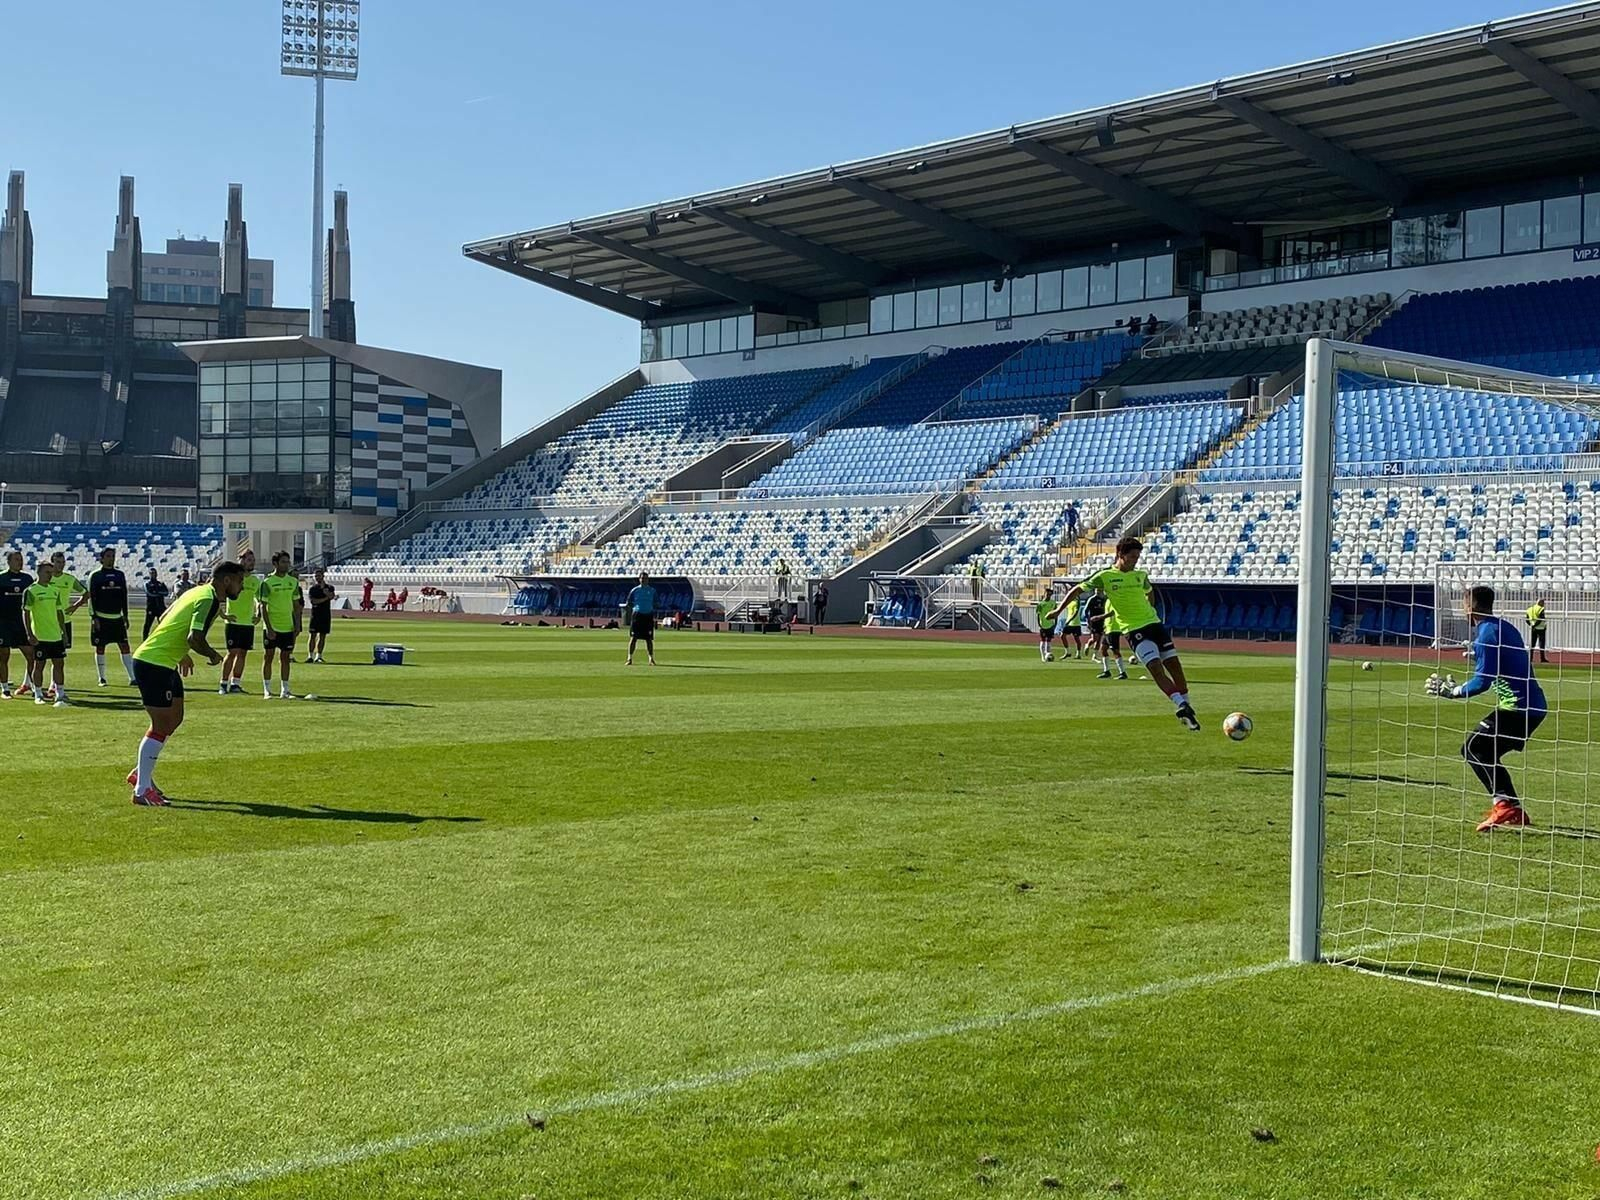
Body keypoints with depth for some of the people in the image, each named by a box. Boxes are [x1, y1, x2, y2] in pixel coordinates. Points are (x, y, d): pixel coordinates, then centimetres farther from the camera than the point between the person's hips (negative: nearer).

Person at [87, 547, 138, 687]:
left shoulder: (120, 574, 9)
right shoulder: (95, 576, -3)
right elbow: (91, 597, -5)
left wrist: (125, 615, 11)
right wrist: (94, 617, -11)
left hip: (117, 617, 4)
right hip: (101, 617, -3)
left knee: (125, 646, -2)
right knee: (100, 648, 3)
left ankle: (132, 677, -3)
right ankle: (101, 678, 12)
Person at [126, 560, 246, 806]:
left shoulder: (196, 592, 14)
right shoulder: (209, 600, -17)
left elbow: (164, 620, 25)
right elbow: (195, 639, -29)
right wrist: (213, 656, -9)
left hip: (163, 664, 10)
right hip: (154, 664, -10)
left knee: (175, 718, 17)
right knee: (162, 726, -6)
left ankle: (142, 773, 26)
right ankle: (142, 790, -1)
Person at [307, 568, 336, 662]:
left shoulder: (329, 587, 8)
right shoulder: (313, 588, 5)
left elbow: (331, 596, -13)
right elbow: (313, 601, -8)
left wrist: (323, 587, -17)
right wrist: (325, 598, -11)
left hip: (326, 615, 1)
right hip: (315, 614, -1)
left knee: (322, 636, 3)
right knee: (313, 635, -6)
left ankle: (319, 656, 7)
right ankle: (310, 655, -5)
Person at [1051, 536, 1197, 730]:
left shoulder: (1141, 575, 10)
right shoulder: (1105, 576, -3)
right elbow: (1078, 590, 0)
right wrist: (1059, 610, -7)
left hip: (1154, 624, 5)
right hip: (1134, 630, -5)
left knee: (1175, 665, 4)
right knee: (1156, 667, -21)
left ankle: (1186, 707, 16)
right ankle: (1181, 706, -25)